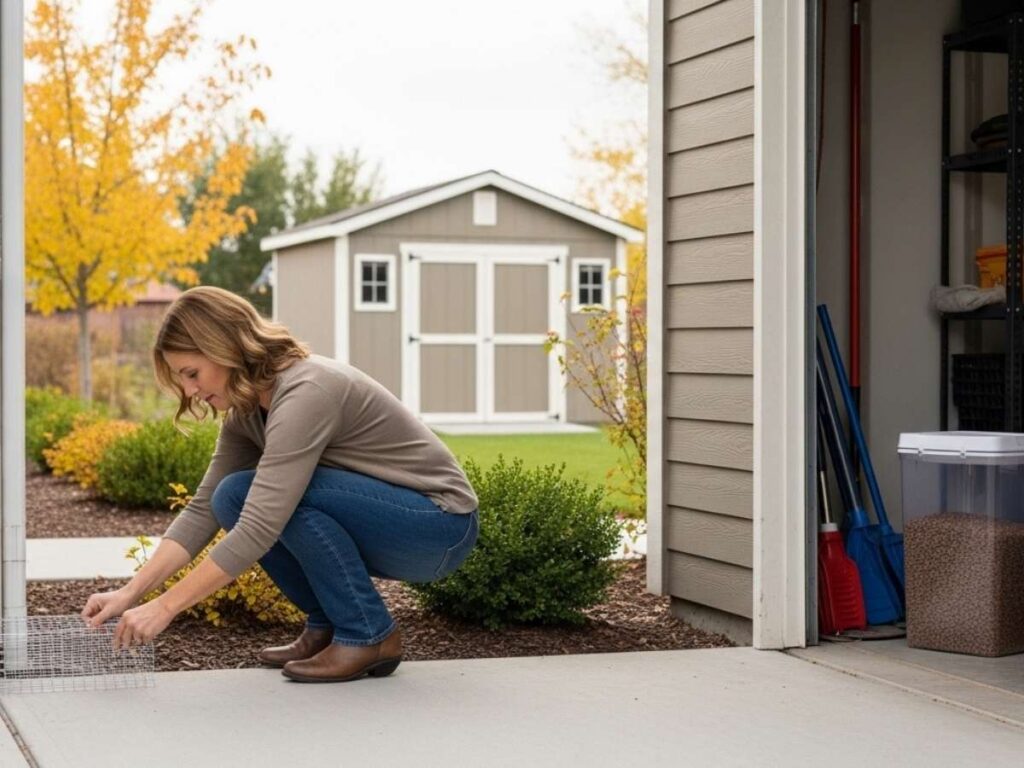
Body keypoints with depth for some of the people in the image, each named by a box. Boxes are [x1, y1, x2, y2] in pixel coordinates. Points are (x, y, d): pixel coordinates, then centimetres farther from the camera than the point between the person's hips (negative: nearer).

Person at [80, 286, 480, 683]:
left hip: (440, 527, -8)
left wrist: (164, 607, -29)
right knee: (234, 499, -6)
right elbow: (203, 509, 1)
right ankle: (327, 626, 5)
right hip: (381, 520, 8)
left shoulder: (305, 393, -27)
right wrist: (131, 592, -9)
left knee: (283, 494, -27)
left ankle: (368, 635, -12)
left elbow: (260, 529, -32)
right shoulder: (246, 408, 1)